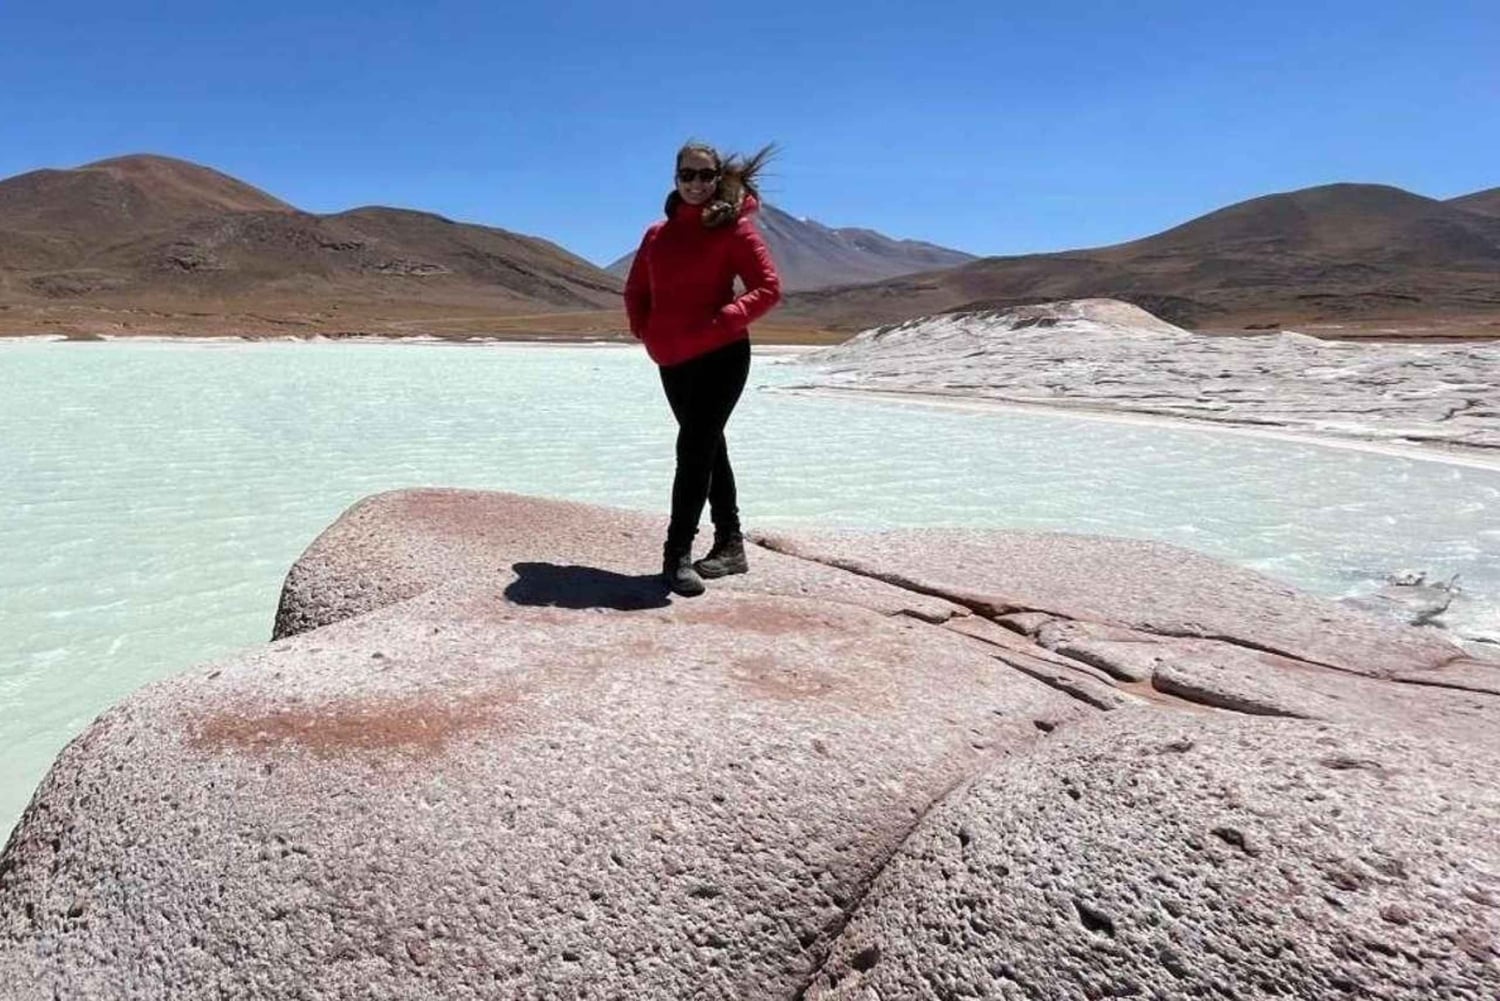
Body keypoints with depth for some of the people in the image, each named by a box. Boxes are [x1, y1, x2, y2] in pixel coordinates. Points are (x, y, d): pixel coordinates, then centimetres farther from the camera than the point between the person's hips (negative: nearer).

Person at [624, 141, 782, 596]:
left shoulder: (733, 227, -5)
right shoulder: (658, 234, 12)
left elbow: (769, 287, -11)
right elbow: (636, 290, 21)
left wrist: (723, 321, -20)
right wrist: (644, 329, 5)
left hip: (719, 357, -6)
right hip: (673, 362, 7)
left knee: (694, 450, -11)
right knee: (708, 449, 13)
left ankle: (677, 556, -6)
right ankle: (730, 546, 24)